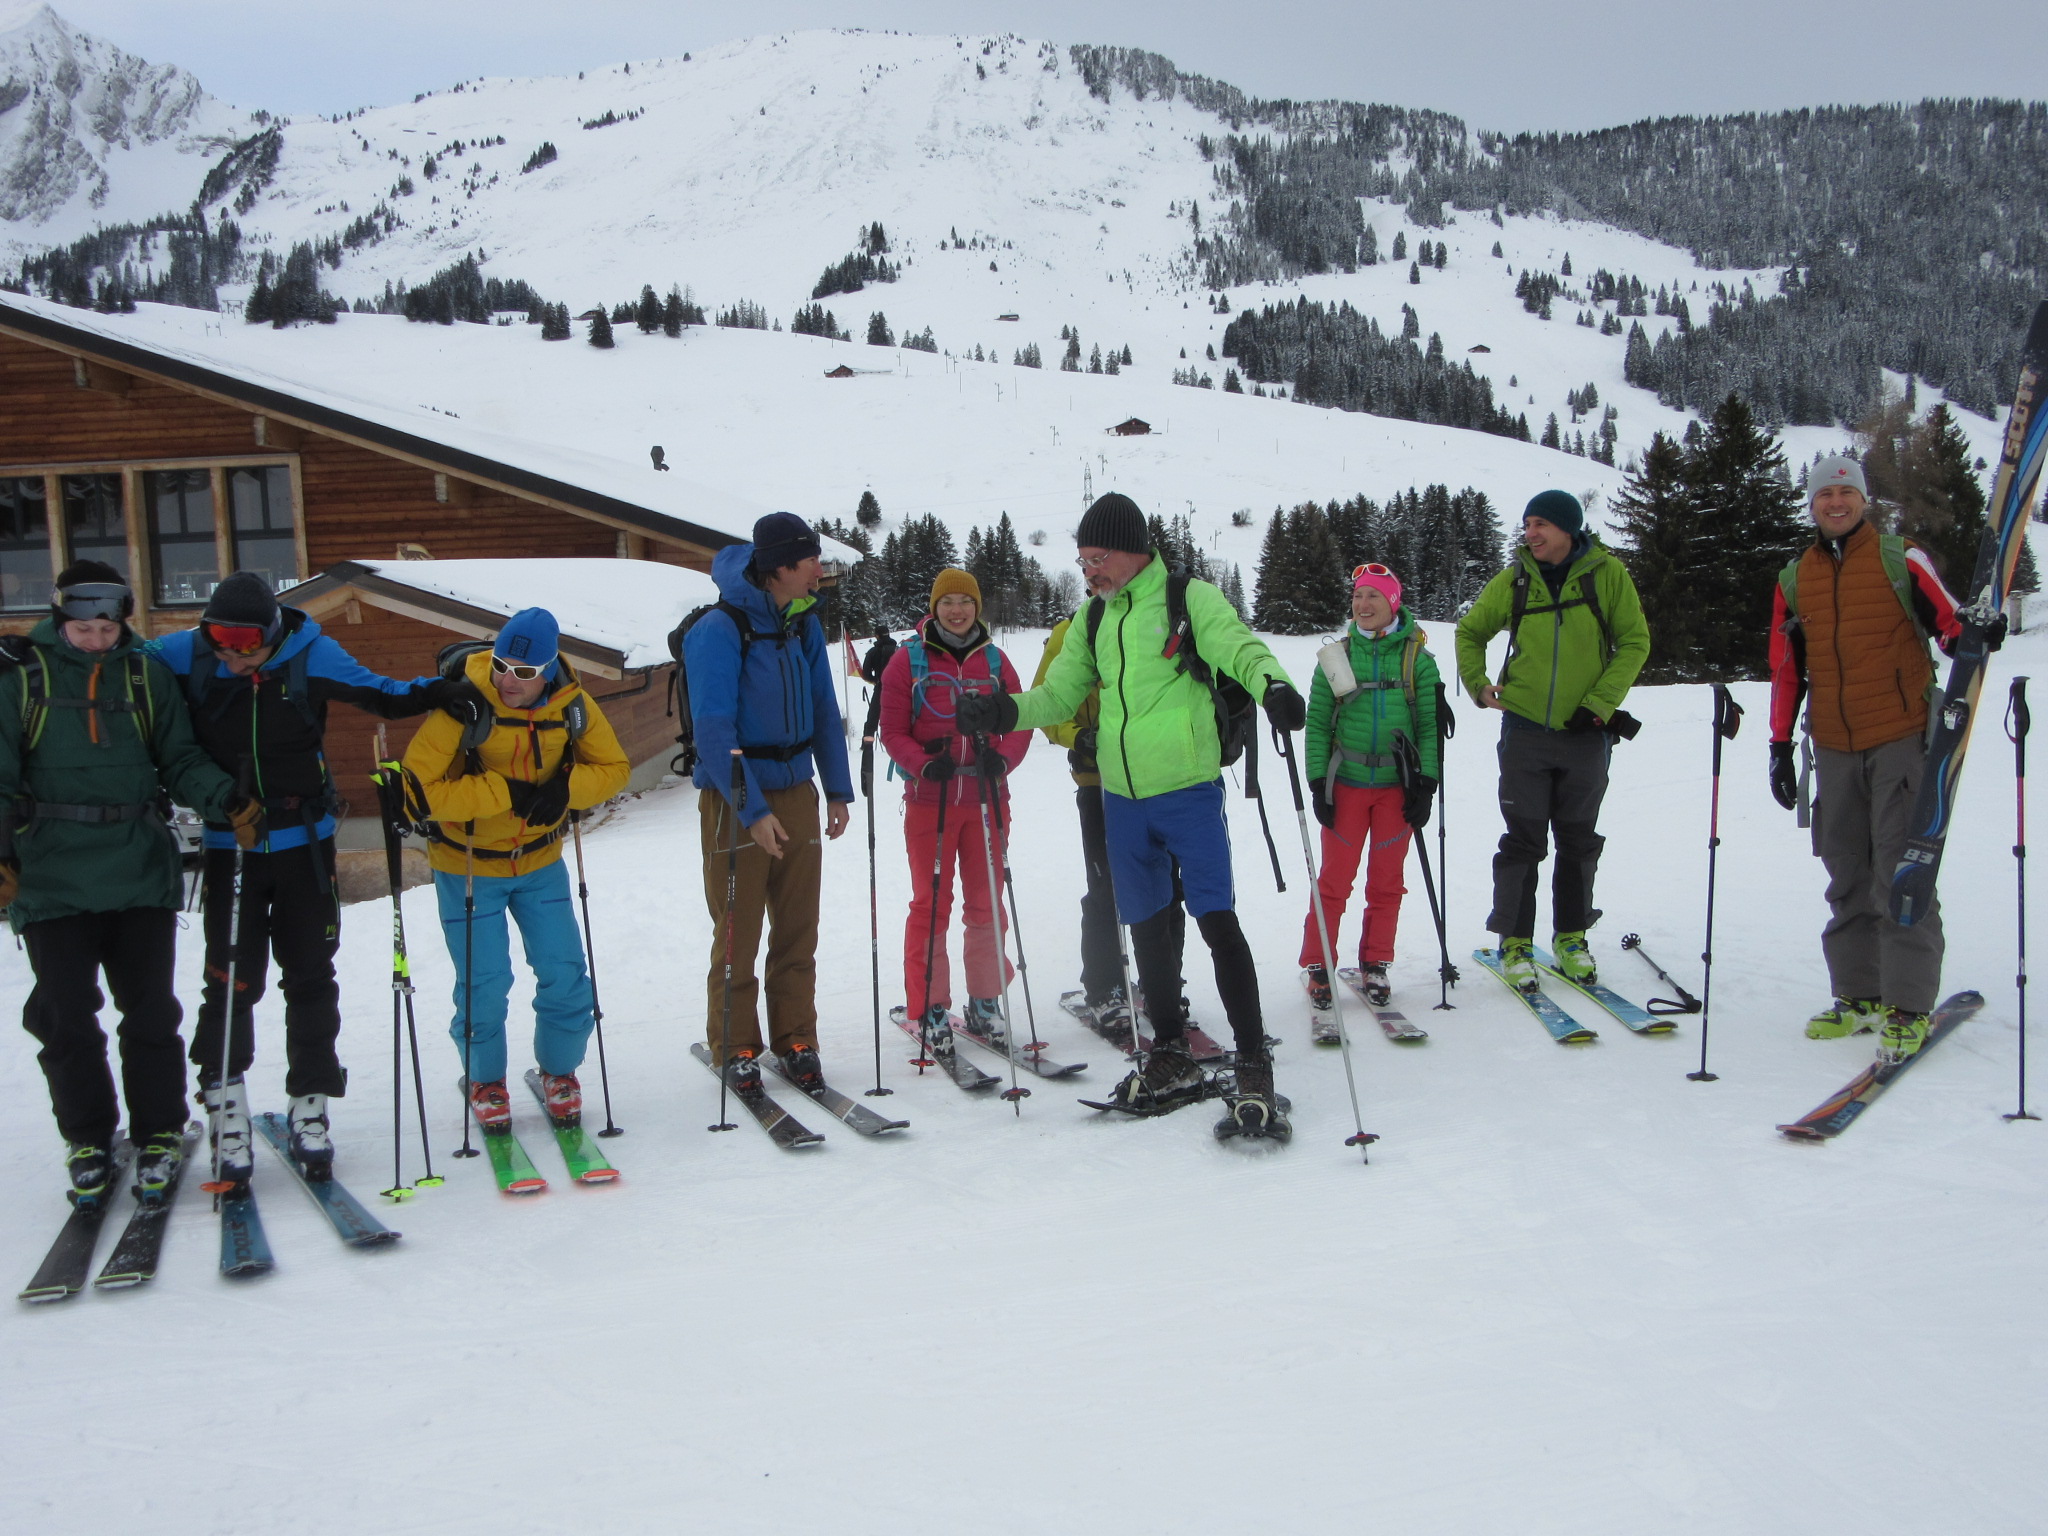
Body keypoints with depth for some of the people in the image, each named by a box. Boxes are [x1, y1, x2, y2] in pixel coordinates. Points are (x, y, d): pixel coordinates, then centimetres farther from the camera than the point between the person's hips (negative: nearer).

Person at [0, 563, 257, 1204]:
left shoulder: (147, 676, 7)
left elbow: (182, 760, 7)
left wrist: (225, 800, -11)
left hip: (140, 872, 1)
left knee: (150, 1012, 4)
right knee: (66, 1017, 4)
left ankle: (158, 1136, 18)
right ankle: (88, 1140, 21)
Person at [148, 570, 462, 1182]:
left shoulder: (310, 655, -9)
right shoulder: (185, 656, -7)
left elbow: (378, 695, 1)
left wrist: (442, 690, -11)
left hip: (305, 844, 0)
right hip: (229, 847, 0)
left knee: (310, 977, 6)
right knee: (232, 979, -5)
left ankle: (310, 1105, 17)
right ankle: (225, 1097, 12)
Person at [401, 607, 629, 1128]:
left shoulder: (571, 704, -11)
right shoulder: (461, 706, -24)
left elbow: (614, 767, -2)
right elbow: (419, 787, -27)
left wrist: (564, 790, -21)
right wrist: (504, 793, -29)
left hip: (541, 863, 3)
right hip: (469, 866, -3)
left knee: (565, 976, 3)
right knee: (483, 984, 0)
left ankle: (558, 1071, 28)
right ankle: (484, 1081, 26)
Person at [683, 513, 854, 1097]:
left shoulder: (804, 625, 6)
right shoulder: (719, 631, -15)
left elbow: (823, 712, 12)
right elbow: (713, 731, -19)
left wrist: (838, 790, 6)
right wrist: (753, 810, -23)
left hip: (797, 796, 6)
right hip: (735, 801, -6)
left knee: (798, 931, 10)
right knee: (738, 935, 3)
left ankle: (795, 1039, 21)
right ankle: (734, 1048, 16)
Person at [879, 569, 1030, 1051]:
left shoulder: (994, 661, 8)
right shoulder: (908, 659, 0)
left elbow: (1020, 723, 6)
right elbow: (892, 731, -2)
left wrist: (1001, 758, -15)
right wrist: (924, 763, -19)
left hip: (987, 799, 3)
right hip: (929, 800, -2)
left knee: (986, 902, 8)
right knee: (930, 903, 2)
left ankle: (985, 1000, 20)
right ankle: (930, 1007, 10)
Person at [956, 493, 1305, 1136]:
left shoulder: (1188, 598, -5)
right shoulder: (1093, 619, 12)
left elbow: (1236, 645, -20)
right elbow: (1059, 696, 12)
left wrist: (1270, 680, -42)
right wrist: (1006, 711, -7)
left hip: (1190, 791, -6)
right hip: (1122, 798, 6)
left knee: (1217, 920, -9)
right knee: (1146, 926, 12)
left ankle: (1254, 1065, -1)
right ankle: (1172, 1058, 25)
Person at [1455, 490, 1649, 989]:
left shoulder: (1607, 573, -4)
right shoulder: (1514, 579, 0)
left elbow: (1634, 642, -1)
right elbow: (1470, 632, 14)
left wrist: (1600, 703, -9)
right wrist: (1478, 686, 3)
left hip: (1586, 734, 0)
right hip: (1526, 730, 0)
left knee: (1578, 840, 10)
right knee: (1523, 840, 0)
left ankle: (1571, 937, 23)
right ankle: (1514, 941, 9)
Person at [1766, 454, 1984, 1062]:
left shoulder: (1900, 559, 0)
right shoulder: (1794, 579, 11)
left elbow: (1946, 620, -1)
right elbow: (1786, 668, 14)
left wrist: (1975, 635, -25)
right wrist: (1780, 745, 12)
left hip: (1902, 738, -4)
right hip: (1835, 748, 4)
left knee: (1900, 873, -8)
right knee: (1847, 876, 9)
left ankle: (1908, 1006, -2)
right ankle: (1859, 995, 18)